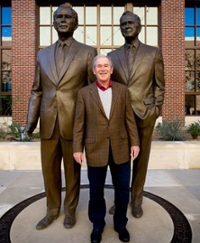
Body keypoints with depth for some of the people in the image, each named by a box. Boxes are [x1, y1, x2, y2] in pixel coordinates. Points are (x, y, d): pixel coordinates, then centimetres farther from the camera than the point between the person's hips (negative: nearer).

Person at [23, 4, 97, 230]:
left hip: (74, 122, -3)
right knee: (49, 169, 14)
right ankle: (52, 210, 36)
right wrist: (30, 123, 3)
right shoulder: (43, 54, 12)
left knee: (72, 169, 11)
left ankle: (70, 210, 34)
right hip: (48, 123, 4)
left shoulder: (87, 52, 2)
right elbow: (36, 91, 11)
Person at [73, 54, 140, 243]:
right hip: (95, 150, -1)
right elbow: (79, 123, 0)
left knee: (123, 190, 12)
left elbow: (129, 119, 5)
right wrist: (77, 148, -4)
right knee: (96, 191, 13)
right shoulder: (84, 93, 1)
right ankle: (97, 225, 37)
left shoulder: (123, 90, 5)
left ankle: (120, 224, 36)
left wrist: (134, 142, 1)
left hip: (121, 148, 2)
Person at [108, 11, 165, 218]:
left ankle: (136, 200, 26)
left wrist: (156, 109, -1)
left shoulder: (153, 53, 5)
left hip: (144, 113, -1)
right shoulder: (112, 56, 10)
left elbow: (159, 85, 6)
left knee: (141, 159, 8)